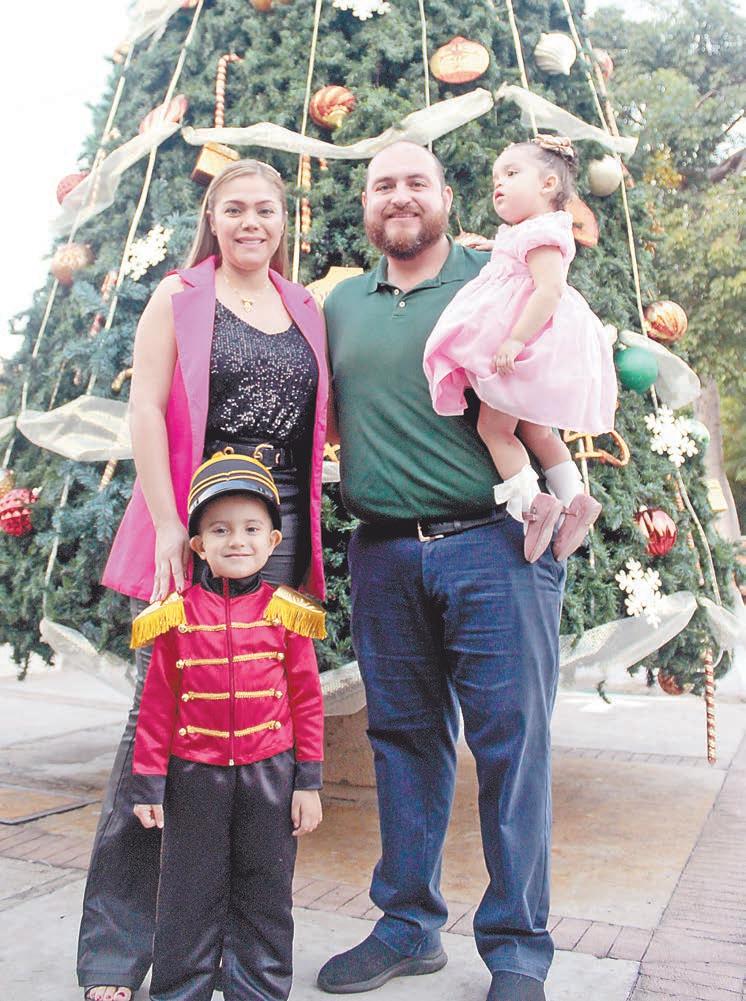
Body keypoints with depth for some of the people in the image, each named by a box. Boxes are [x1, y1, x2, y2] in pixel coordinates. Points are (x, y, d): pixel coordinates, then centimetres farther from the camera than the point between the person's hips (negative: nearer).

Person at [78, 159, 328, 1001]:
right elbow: (145, 408, -3)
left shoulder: (306, 309, 17)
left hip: (280, 530, 4)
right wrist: (169, 525, -13)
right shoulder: (179, 297, 6)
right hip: (194, 525, -3)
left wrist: (308, 535, 11)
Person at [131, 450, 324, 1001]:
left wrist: (309, 781, -1)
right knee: (191, 894, 13)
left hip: (269, 772, 0)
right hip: (194, 774, 0)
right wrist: (149, 782, 2)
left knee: (265, 894, 13)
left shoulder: (287, 613, -3)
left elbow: (307, 700, 0)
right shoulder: (177, 615, -3)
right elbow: (158, 702, 1)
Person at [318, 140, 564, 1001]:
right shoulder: (340, 305, 16)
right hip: (382, 552, 4)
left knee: (510, 741, 0)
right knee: (405, 738, 12)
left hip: (491, 542, -3)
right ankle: (408, 925, 27)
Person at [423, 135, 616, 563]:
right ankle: (575, 498, 16)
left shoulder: (542, 232, -13)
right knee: (533, 431, 15)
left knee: (493, 428, -5)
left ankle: (531, 503, -8)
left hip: (525, 350, -10)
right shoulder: (525, 235, 18)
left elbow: (550, 289, -25)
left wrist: (515, 340, -32)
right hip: (527, 353, 10)